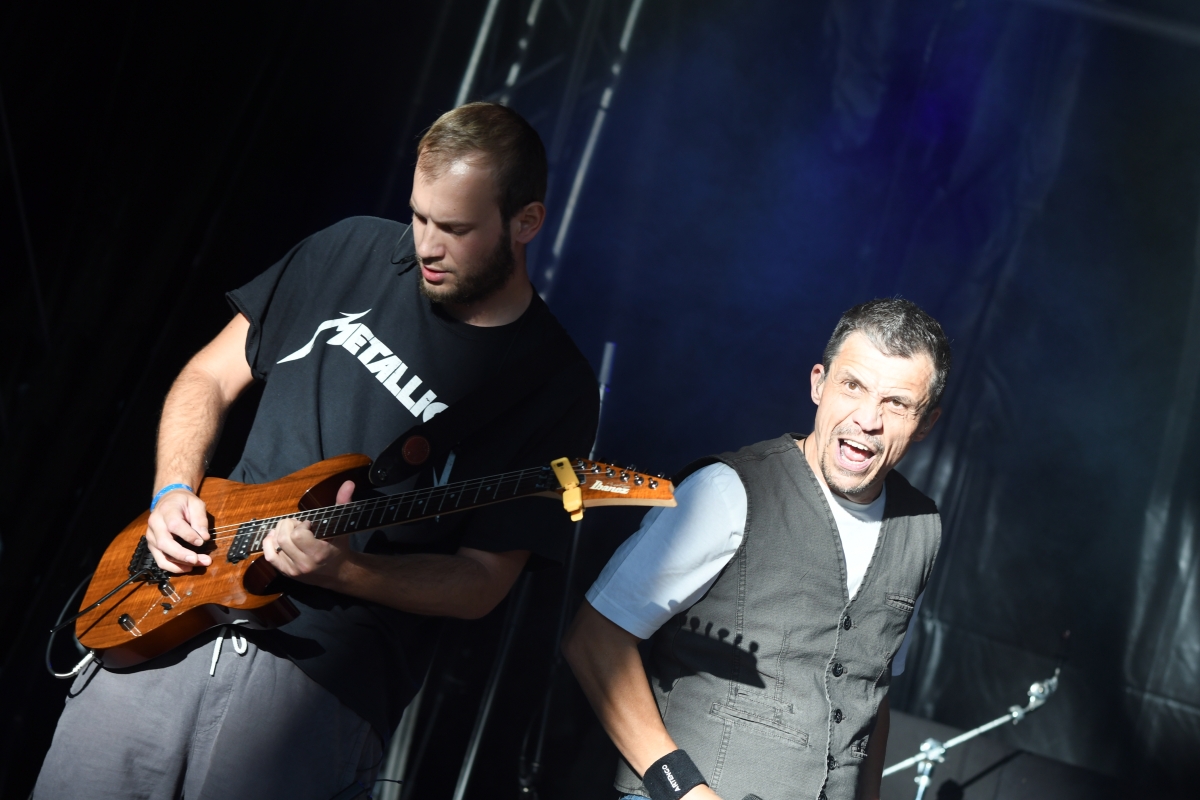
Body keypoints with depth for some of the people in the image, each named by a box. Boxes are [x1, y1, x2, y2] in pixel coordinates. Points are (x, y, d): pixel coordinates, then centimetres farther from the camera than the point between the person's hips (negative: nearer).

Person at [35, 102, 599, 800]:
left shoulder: (556, 390, -8)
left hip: (333, 661, -3)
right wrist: (174, 492, -3)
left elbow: (482, 583, -7)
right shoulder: (353, 254, 4)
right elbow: (210, 375, 12)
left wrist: (342, 569, -21)